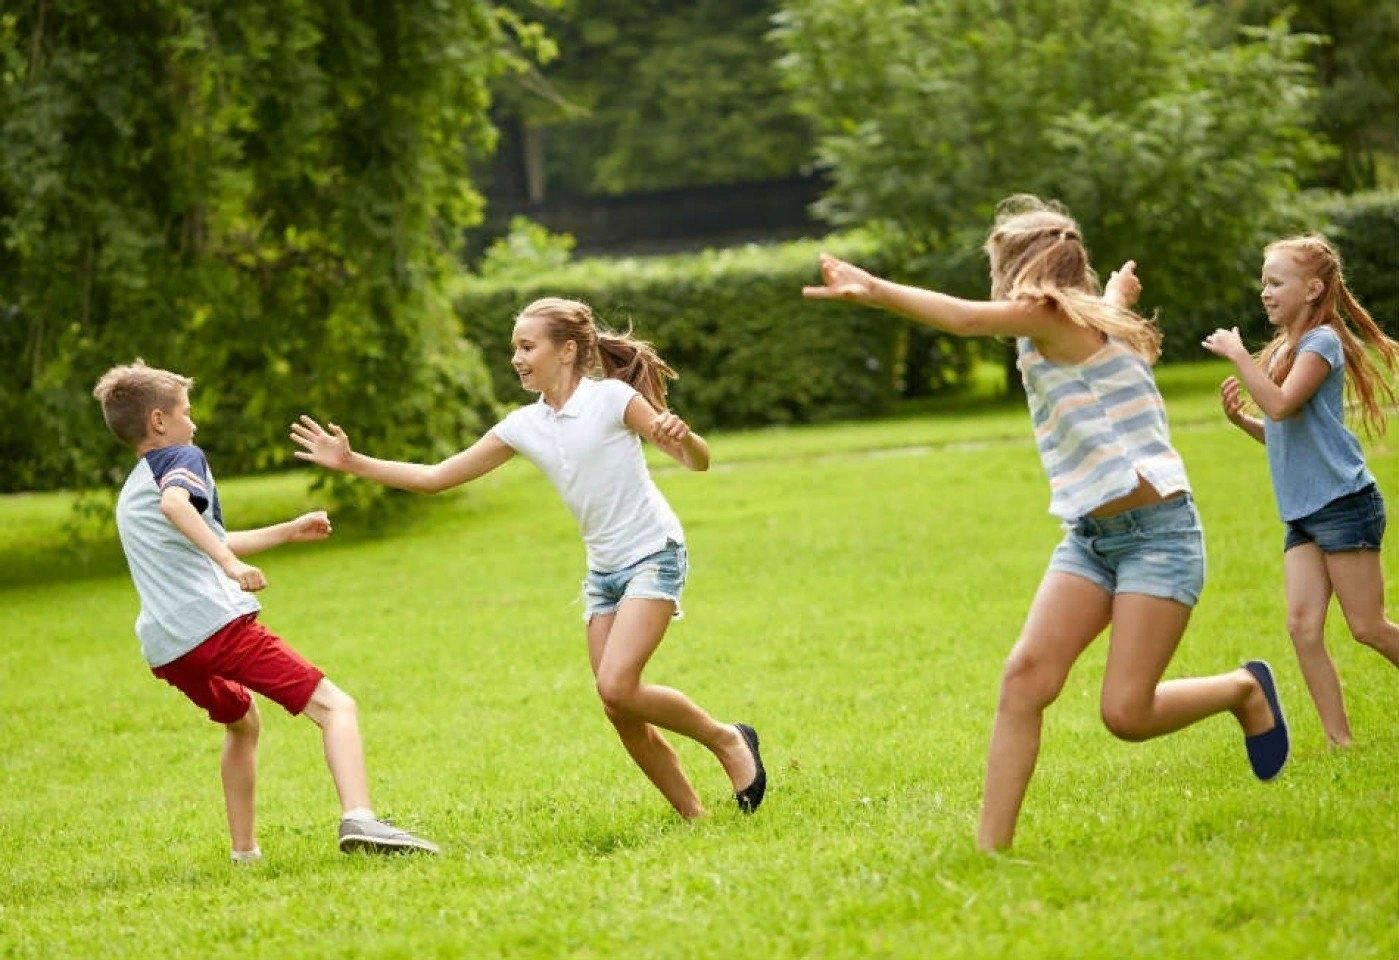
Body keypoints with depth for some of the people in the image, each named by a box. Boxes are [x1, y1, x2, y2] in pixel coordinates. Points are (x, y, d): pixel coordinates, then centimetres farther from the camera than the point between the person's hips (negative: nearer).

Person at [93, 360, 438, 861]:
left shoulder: (130, 491, 31)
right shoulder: (182, 457, 6)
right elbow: (174, 503, -20)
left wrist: (289, 532, 48)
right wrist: (231, 563, -28)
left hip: (164, 649, 8)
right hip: (217, 622, -8)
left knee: (242, 722, 34)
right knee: (335, 707, -12)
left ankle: (244, 851, 31)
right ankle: (358, 818, -36)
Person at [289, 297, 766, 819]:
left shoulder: (612, 398, -12)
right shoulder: (524, 426, 4)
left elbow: (698, 461, -12)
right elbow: (436, 476, 6)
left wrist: (681, 435, -35)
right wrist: (352, 462, -1)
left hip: (653, 555, -6)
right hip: (603, 568, 6)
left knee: (616, 688, -21)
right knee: (622, 714, 0)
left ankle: (728, 740, 0)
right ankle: (694, 817, 12)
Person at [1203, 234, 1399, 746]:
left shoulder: (1322, 341, -9)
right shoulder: (1282, 350, 16)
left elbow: (1281, 405, -25)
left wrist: (1237, 354, -18)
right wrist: (1240, 419, 6)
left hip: (1343, 502, -8)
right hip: (1302, 513, 8)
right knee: (1303, 626, -4)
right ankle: (1340, 741, -3)